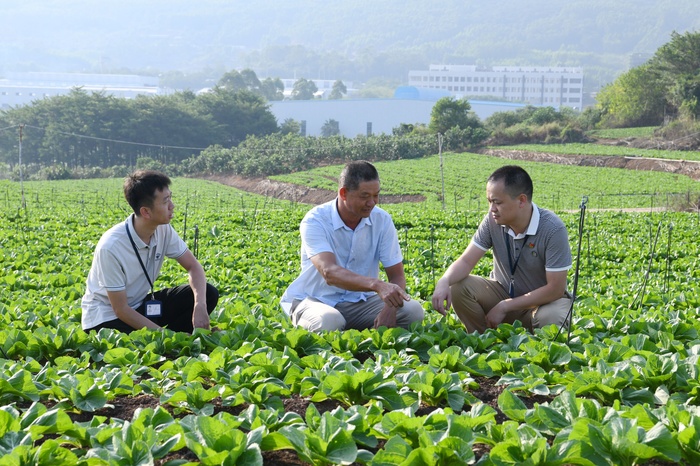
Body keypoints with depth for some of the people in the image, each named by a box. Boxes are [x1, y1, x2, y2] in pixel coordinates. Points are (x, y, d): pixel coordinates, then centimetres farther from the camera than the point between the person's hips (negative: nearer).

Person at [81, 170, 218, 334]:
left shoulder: (163, 230, -11)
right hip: (106, 319, -7)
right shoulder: (111, 246, -29)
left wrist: (200, 305, -23)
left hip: (140, 307, 7)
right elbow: (121, 310, -23)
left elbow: (193, 266, -3)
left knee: (208, 294, -8)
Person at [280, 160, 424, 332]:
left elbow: (397, 276, -4)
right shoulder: (315, 221, -18)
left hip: (360, 300, 4)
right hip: (317, 300, -4)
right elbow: (329, 272, -34)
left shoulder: (382, 220, -4)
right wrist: (377, 285, -50)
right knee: (329, 321, -39)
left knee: (413, 310, -20)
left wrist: (390, 308, -27)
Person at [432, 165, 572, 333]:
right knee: (458, 287, -21)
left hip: (545, 300, -4)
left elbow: (555, 289, -24)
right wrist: (444, 282, -36)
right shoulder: (493, 221, -13)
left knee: (550, 319, -38)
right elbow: (466, 261, -13)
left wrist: (504, 307, -23)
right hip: (504, 292, 4)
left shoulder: (553, 229, -25)